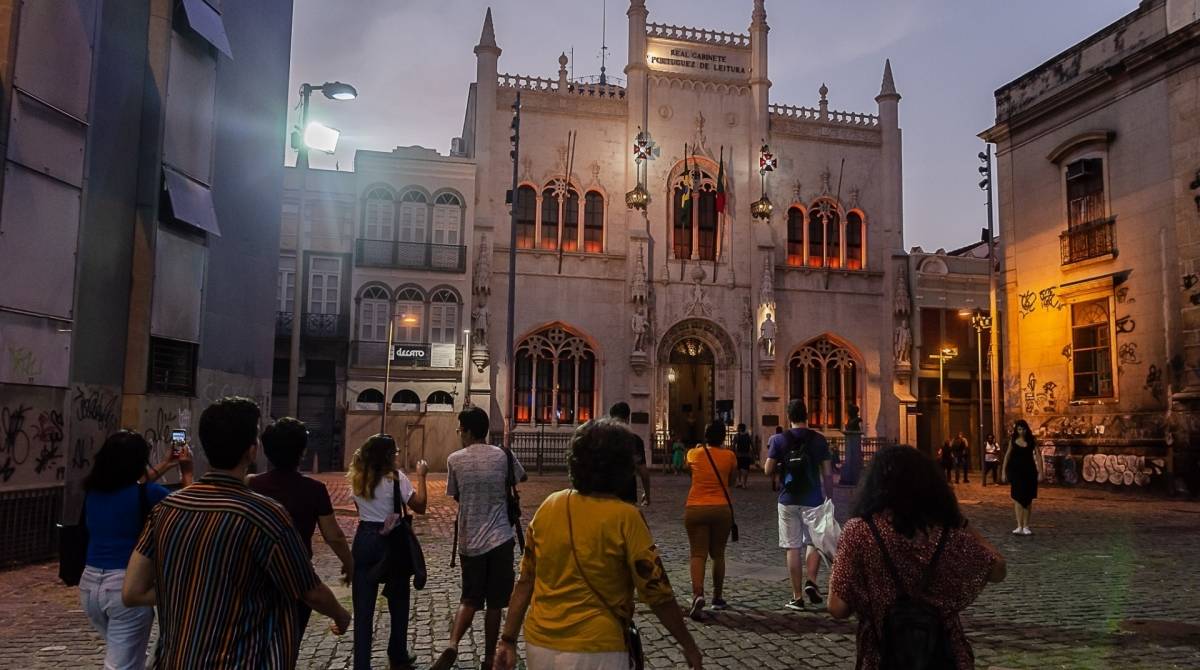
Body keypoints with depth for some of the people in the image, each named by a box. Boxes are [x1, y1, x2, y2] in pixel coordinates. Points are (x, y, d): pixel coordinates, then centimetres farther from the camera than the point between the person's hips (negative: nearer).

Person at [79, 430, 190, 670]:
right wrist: (186, 472, 14)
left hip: (90, 583, 7)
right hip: (126, 585, -7)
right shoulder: (145, 494, -14)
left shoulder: (93, 490, 4)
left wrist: (166, 465, 31)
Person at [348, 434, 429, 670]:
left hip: (363, 541, 4)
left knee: (363, 608, 6)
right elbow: (419, 506, -12)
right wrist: (421, 476, -3)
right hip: (391, 542, -4)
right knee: (398, 603, 16)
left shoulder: (357, 478, 3)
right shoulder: (395, 477, -13)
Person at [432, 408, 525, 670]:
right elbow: (520, 477, 15)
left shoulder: (455, 460, -4)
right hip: (500, 538, -1)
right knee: (495, 603, 9)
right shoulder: (503, 456, -4)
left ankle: (452, 646, -6)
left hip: (469, 540, 1)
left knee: (470, 598, 14)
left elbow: (455, 496, 8)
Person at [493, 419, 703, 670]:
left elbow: (526, 579, 3)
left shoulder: (549, 506, -1)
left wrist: (508, 640, 9)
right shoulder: (625, 518, -14)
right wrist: (689, 646, 1)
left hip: (538, 646, 5)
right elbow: (657, 592, -11)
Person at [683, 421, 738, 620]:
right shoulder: (729, 456, -2)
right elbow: (731, 482, 10)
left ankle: (698, 595, -24)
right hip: (721, 509, 1)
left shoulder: (694, 454, 1)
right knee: (718, 554, 15)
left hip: (695, 509, 0)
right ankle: (717, 597, 25)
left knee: (698, 554, -3)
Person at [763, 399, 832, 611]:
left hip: (788, 500, 0)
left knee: (793, 548, 5)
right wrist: (829, 498, 9)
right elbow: (827, 473, -1)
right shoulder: (819, 440, -2)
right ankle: (811, 581, -2)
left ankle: (797, 597, 7)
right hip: (813, 500, 0)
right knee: (814, 542, 17)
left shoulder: (779, 440, -3)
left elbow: (768, 471, -4)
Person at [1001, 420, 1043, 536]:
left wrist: (1040, 472, -8)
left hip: (1029, 472, 0)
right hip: (1016, 471, 0)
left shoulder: (1032, 441, 1)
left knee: (1028, 499, 4)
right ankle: (1019, 527, -7)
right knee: (1017, 498, -6)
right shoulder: (1013, 441, 3)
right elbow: (1007, 456, 6)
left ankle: (1026, 526, 12)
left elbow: (1038, 456, -1)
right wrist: (1003, 472, 3)